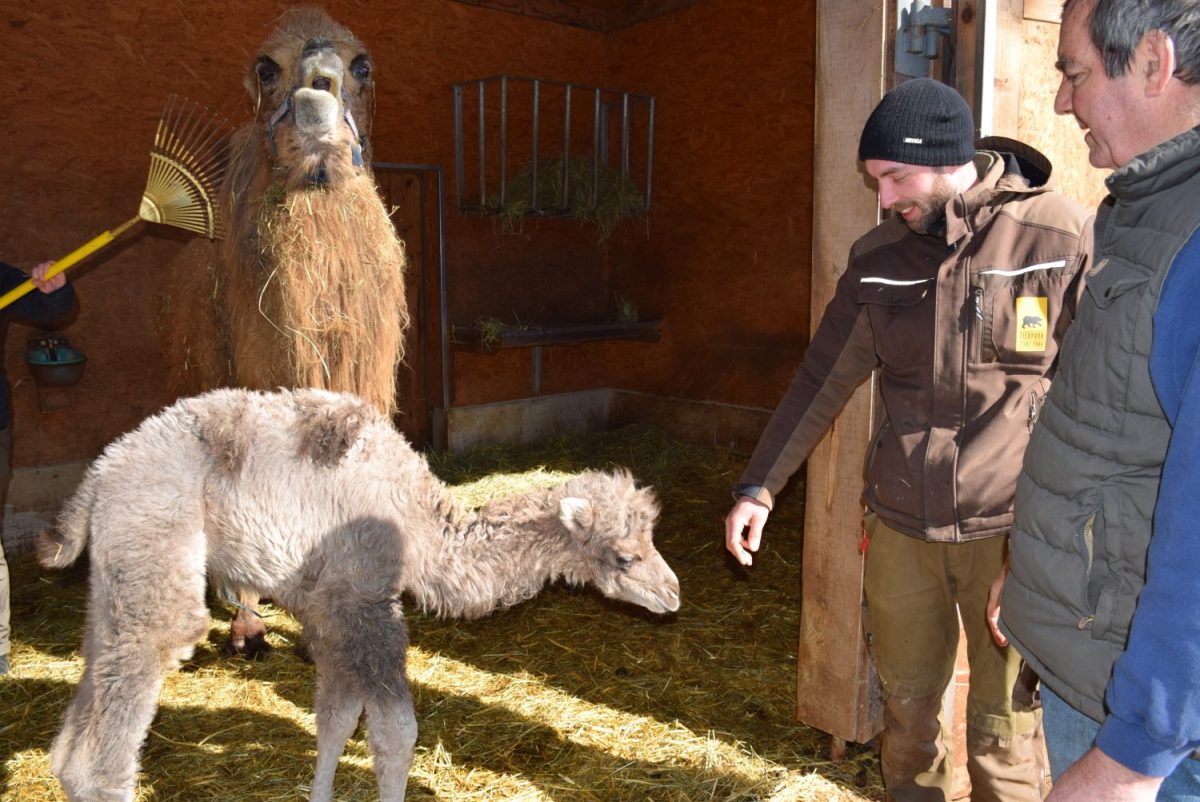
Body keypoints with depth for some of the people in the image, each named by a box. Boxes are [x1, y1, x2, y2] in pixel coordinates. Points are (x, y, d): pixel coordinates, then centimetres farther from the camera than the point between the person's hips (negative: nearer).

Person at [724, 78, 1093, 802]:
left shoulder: (1062, 237, -8)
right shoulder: (878, 257, 4)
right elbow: (824, 379, 8)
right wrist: (760, 486, 6)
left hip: (1012, 530, -3)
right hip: (902, 527, 4)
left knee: (1005, 729, 7)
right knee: (907, 711, 16)